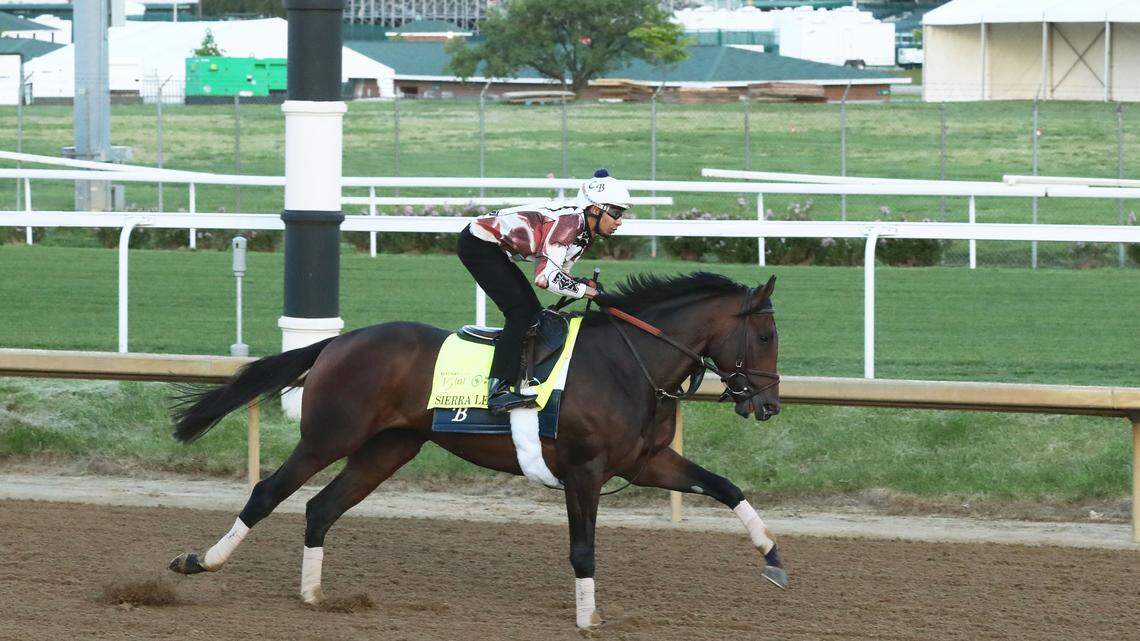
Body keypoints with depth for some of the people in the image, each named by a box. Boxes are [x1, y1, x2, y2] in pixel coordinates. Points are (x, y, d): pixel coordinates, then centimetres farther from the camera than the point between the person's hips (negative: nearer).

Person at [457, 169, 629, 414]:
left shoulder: (586, 233, 4)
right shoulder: (570, 221, -26)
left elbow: (558, 273, 9)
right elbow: (545, 277, -35)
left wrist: (585, 284, -11)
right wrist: (588, 291, -27)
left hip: (493, 248, 11)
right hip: (478, 244, -11)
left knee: (533, 312, 9)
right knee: (521, 311, -19)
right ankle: (498, 391, -27)